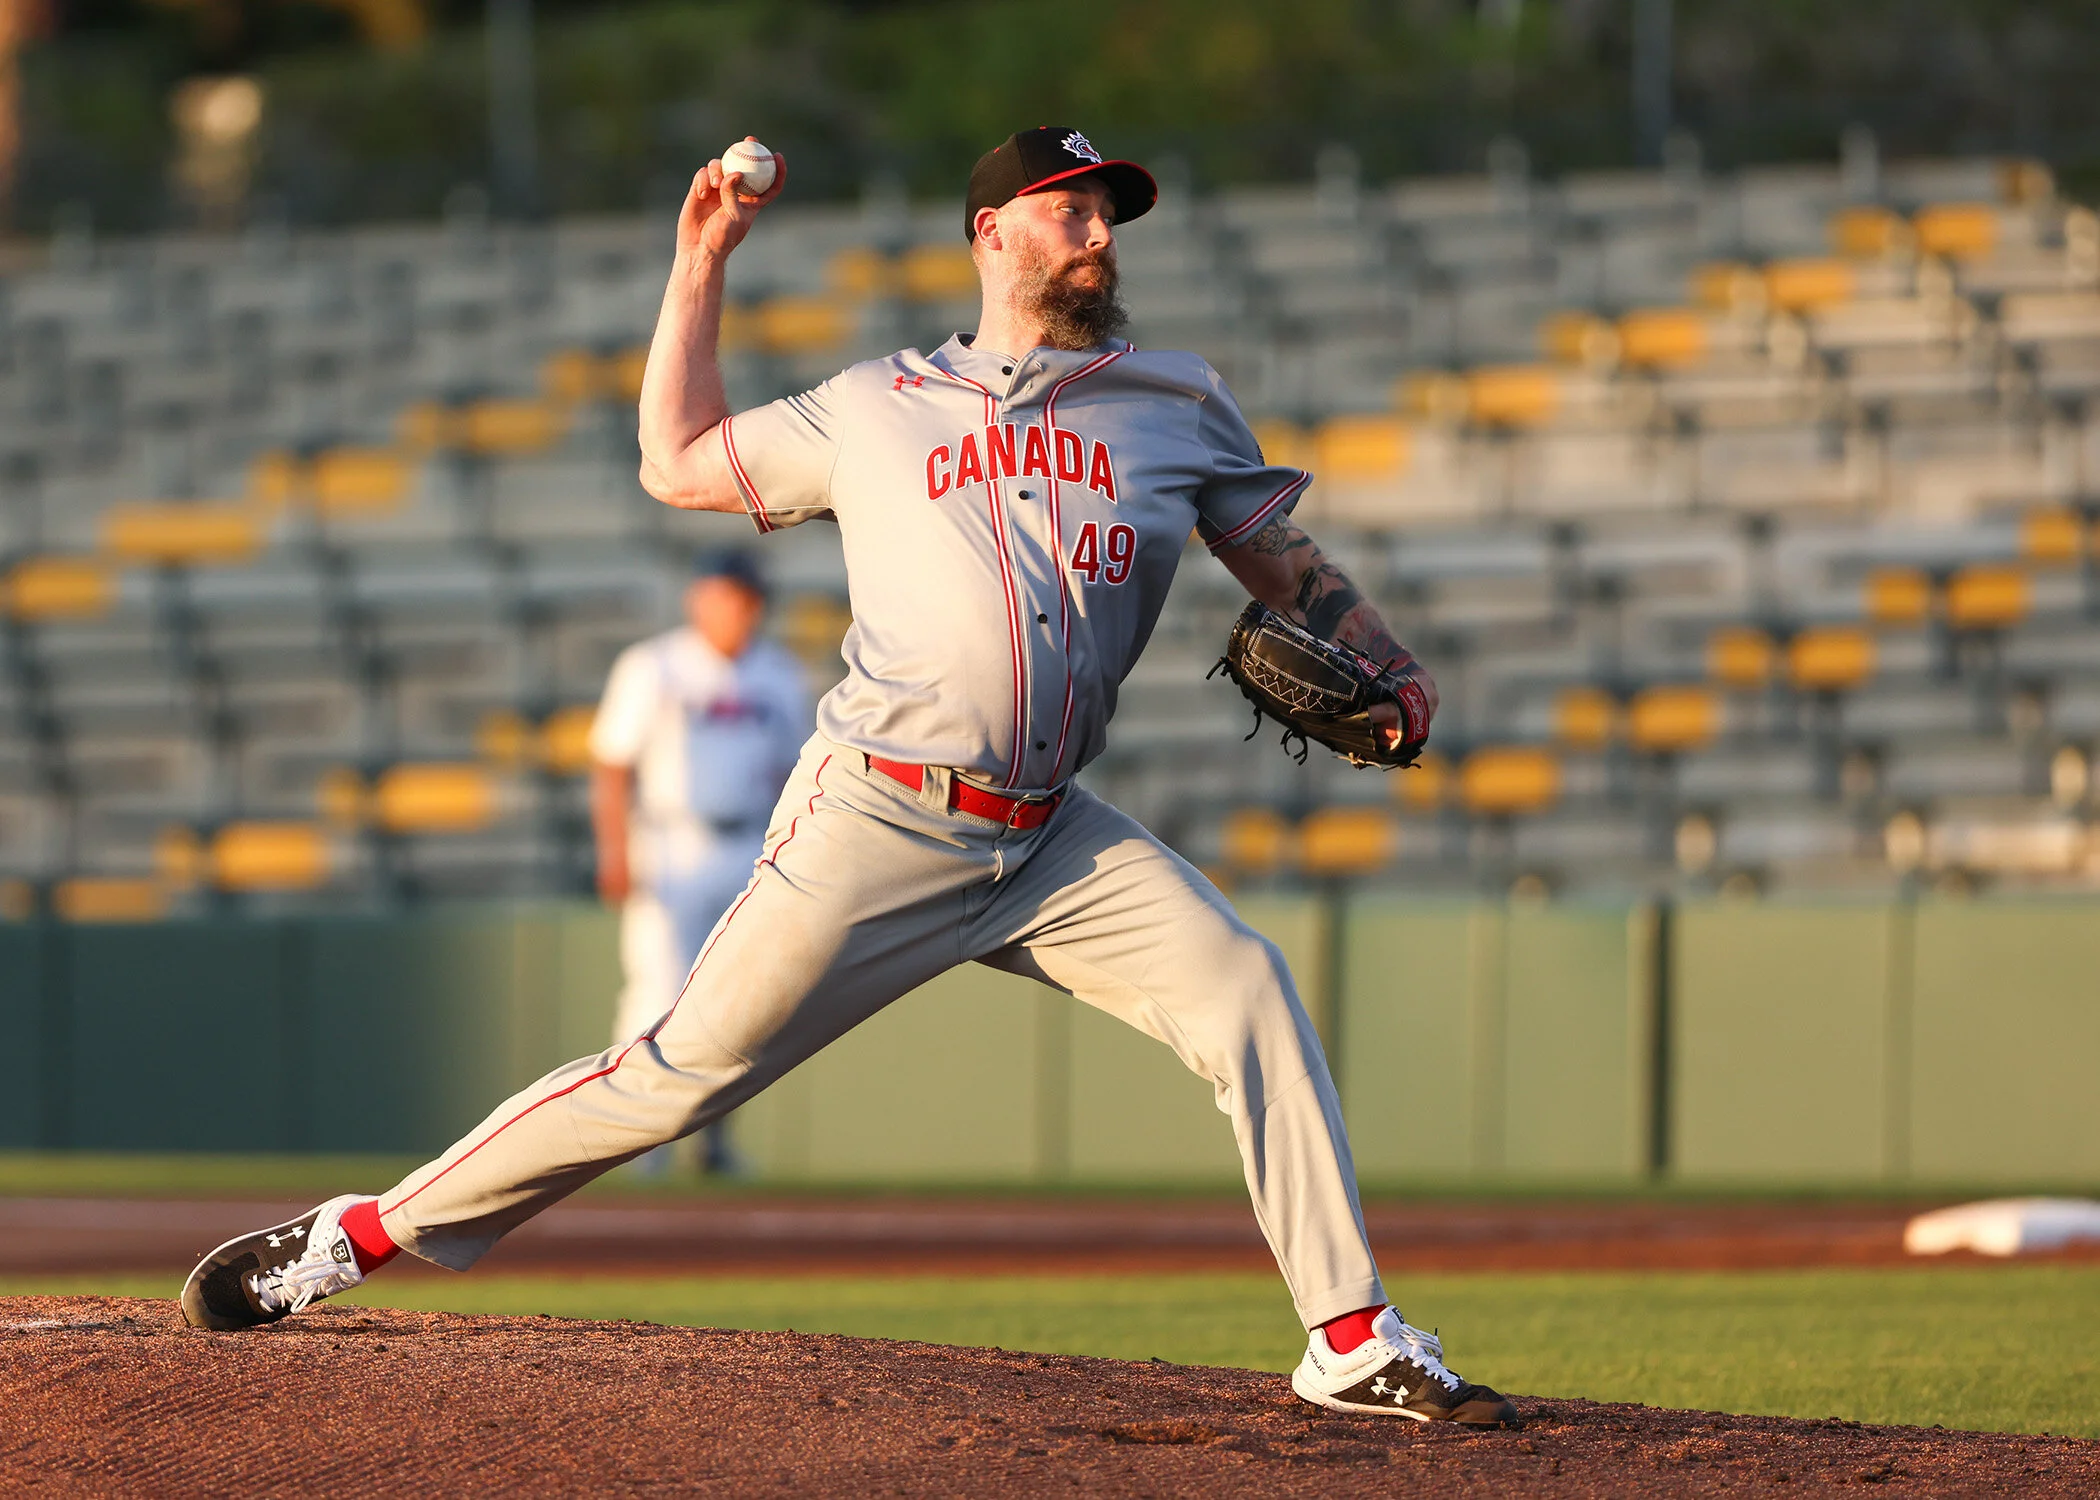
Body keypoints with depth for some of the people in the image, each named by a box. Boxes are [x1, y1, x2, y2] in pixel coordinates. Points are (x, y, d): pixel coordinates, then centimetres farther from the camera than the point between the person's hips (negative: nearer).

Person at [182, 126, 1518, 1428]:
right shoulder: (875, 409, 10)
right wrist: (702, 263, 15)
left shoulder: (1177, 409, 12)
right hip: (876, 831, -2)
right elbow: (678, 463, 18)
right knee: (685, 1072, -5)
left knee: (1246, 989, -16)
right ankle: (364, 1234, 5)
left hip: (1053, 849, 3)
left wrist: (1393, 675, -2)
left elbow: (1286, 561, 15)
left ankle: (1353, 1340, -12)